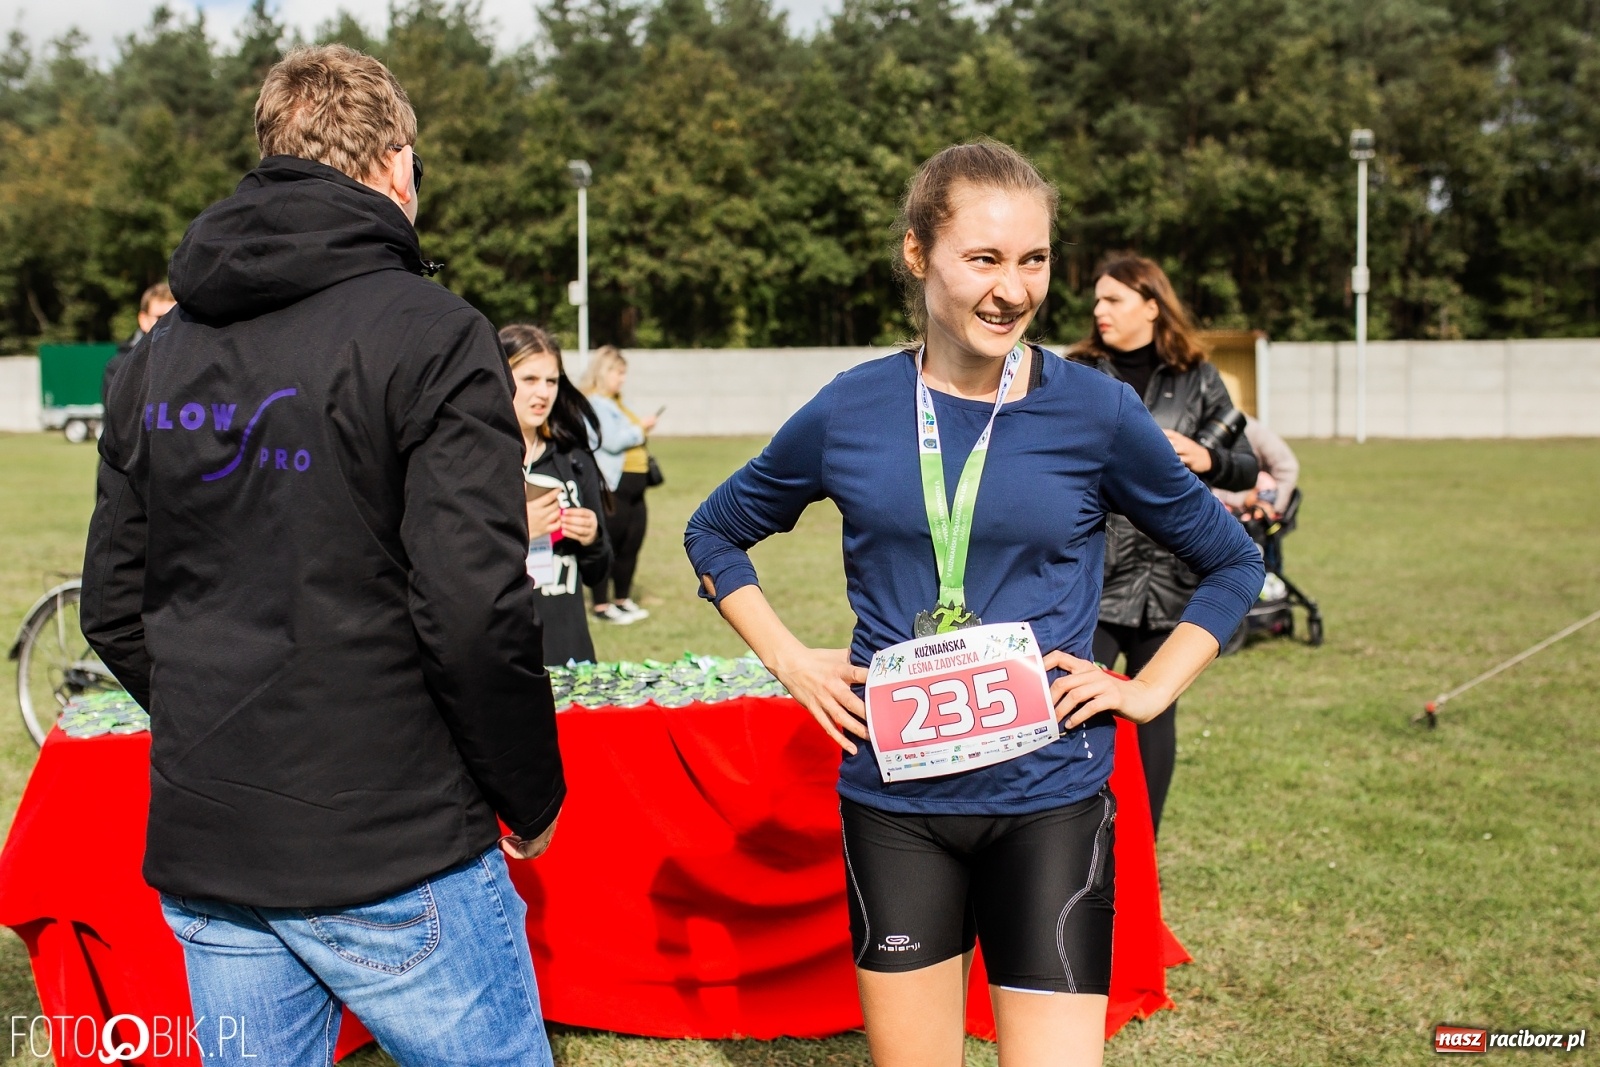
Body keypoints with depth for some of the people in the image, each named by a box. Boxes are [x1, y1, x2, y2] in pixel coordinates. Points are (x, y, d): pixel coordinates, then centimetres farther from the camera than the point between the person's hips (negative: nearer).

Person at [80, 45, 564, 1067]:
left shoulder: (157, 357, 9)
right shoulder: (431, 334, -11)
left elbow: (115, 610, 11)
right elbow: (475, 611, -18)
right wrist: (534, 799, -5)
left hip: (202, 850, 6)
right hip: (390, 859, -6)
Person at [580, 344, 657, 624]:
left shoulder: (616, 404, 21)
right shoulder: (594, 404, -10)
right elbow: (612, 441, -19)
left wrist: (642, 430, 8)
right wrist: (640, 429, -10)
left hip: (632, 490, 10)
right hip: (610, 488, -10)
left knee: (631, 546, 13)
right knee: (607, 546, -5)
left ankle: (623, 599, 23)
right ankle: (602, 605, 0)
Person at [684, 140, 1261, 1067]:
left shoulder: (1096, 411, -5)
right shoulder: (849, 413, -1)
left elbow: (1231, 561, 9)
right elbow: (716, 533, 15)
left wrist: (1150, 690, -2)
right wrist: (788, 658, 4)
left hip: (1049, 799, -1)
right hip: (893, 800, 2)